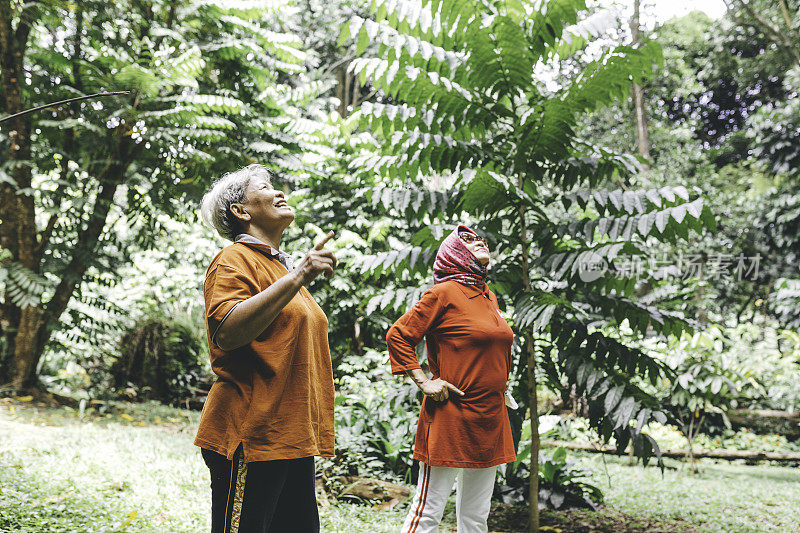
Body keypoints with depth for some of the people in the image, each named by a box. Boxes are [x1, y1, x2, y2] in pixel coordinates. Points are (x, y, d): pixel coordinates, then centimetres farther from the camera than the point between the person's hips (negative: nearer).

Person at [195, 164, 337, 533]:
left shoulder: (281, 266, 24)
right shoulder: (234, 260, -4)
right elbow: (226, 333, -23)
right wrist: (297, 278, -25)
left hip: (293, 439, 9)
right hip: (251, 438, -9)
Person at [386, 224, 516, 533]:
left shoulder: (489, 297, 16)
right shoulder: (444, 293, -7)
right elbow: (398, 335, -8)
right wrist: (424, 383, -12)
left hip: (490, 420, 8)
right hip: (451, 418, -8)